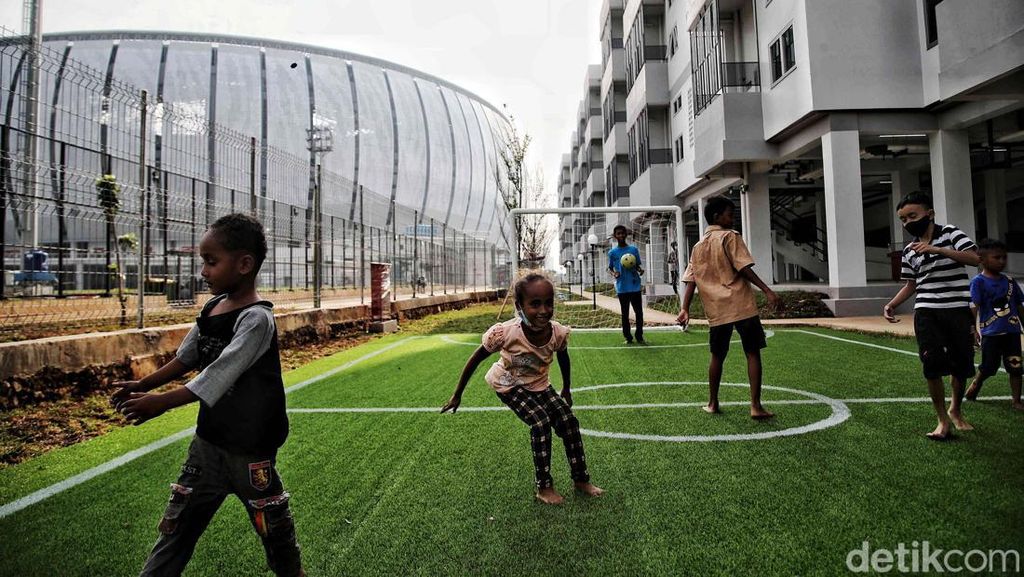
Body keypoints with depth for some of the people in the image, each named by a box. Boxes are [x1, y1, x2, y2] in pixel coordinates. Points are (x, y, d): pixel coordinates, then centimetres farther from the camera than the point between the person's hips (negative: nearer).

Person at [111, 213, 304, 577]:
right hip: (208, 439, 7)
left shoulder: (256, 318, -21)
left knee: (272, 525, 12)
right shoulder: (212, 307, 3)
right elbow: (186, 358, 14)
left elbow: (219, 374, -28)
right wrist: (144, 384, 4)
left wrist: (161, 402, -29)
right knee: (176, 525, 15)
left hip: (249, 449, -7)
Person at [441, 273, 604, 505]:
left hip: (538, 384, 4)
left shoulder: (559, 333, -26)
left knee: (568, 420, -5)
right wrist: (457, 396, -13)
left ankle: (581, 480, 13)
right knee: (540, 423, -20)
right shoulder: (505, 333, -37)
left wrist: (566, 390, 12)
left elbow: (563, 359, -1)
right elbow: (475, 359, -21)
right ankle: (544, 488, -3)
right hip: (508, 385, -4)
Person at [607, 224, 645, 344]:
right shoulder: (612, 252, 3)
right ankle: (628, 338, 15)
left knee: (639, 312, 3)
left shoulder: (634, 249, 5)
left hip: (635, 286, 1)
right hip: (622, 288, -1)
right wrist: (613, 273, -12)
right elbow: (610, 268, 10)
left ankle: (639, 337, 15)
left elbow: (638, 264, 13)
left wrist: (640, 269, -10)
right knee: (625, 314, 6)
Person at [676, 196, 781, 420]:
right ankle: (756, 406, -2)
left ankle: (713, 403, 22)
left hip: (716, 311, 5)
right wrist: (767, 291, -13)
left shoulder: (697, 247, 14)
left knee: (717, 356, 16)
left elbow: (690, 280, 7)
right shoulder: (730, 237, -2)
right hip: (742, 306, -5)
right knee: (753, 353, 2)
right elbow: (744, 268, -12)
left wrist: (685, 309, 4)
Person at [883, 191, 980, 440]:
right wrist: (891, 304, 4)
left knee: (961, 366, 8)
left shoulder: (950, 233, -2)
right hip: (926, 312, 2)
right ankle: (943, 421, 4)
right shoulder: (909, 250, 10)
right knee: (932, 366, -9)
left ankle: (955, 410, 33)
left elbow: (975, 258, -17)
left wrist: (937, 249, -26)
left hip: (958, 310, -2)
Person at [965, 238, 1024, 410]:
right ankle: (975, 384, 35)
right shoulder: (978, 282, -8)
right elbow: (974, 307, -17)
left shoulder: (1009, 281, 8)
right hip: (991, 333, -4)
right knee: (988, 367, 7)